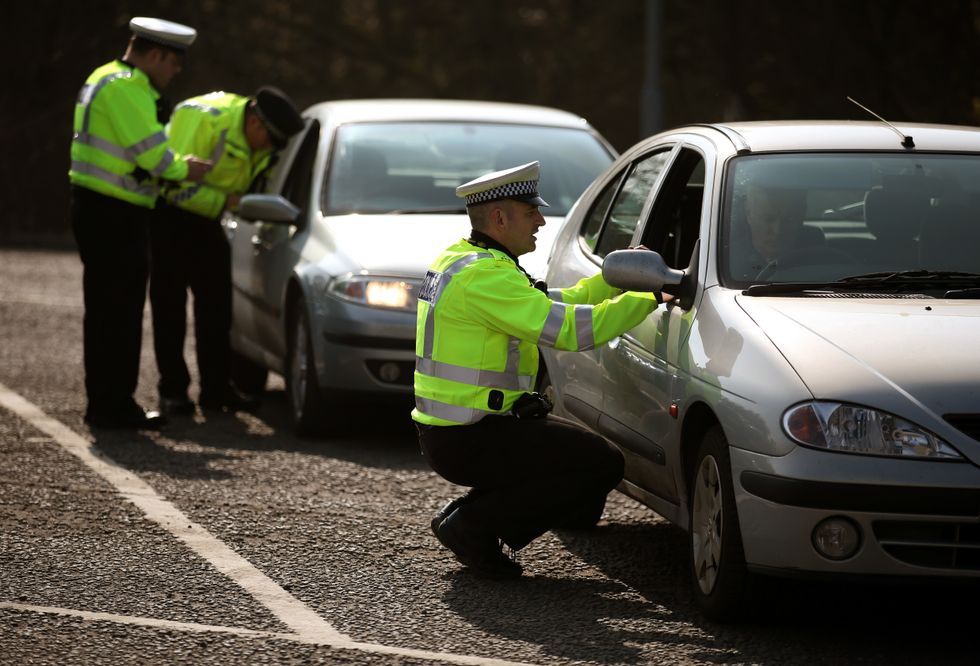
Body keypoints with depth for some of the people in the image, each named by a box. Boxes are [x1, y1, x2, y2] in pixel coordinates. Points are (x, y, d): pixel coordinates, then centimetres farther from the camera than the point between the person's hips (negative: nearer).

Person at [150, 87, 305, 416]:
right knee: (170, 304, -5)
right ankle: (172, 391, 0)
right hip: (167, 211, -7)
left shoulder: (259, 141, -6)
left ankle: (217, 388, 10)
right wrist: (225, 202, -24)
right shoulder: (204, 120, -30)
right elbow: (177, 184, -29)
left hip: (206, 215, 7)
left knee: (216, 302, 5)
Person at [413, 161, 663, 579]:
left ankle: (466, 515, 13)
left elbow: (556, 306, 20)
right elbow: (571, 328, -24)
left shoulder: (460, 260, 13)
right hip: (467, 441, -10)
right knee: (603, 465, -8)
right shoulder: (484, 275, -20)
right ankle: (473, 525, -6)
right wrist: (647, 297, -16)